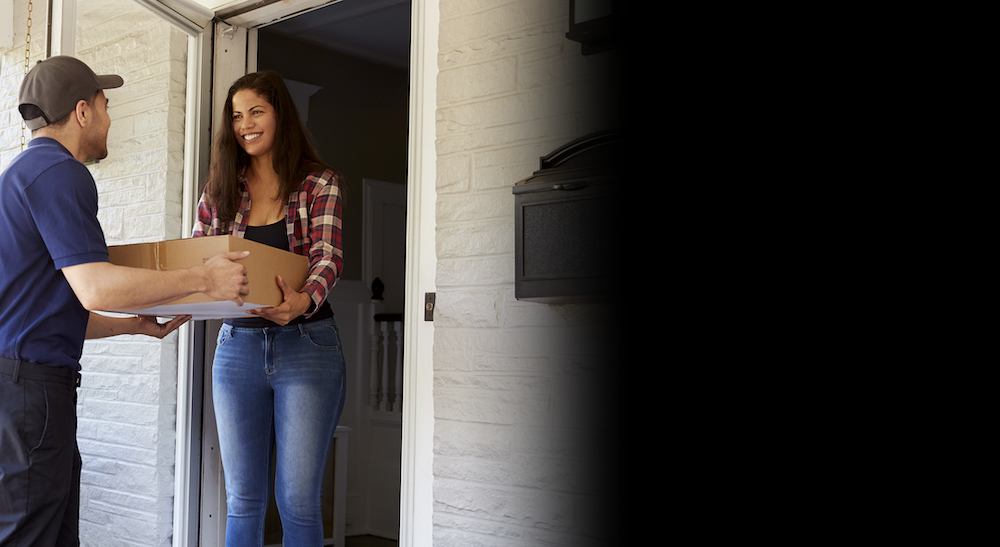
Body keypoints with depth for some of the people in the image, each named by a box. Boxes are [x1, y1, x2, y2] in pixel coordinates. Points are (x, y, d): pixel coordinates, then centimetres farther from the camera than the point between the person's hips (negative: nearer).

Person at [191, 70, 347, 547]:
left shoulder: (319, 183, 0)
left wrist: (303, 300, -35)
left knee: (297, 500, -1)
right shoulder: (220, 190, 11)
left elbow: (327, 257, -13)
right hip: (237, 346, 3)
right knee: (243, 500, 8)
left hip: (306, 346, -3)